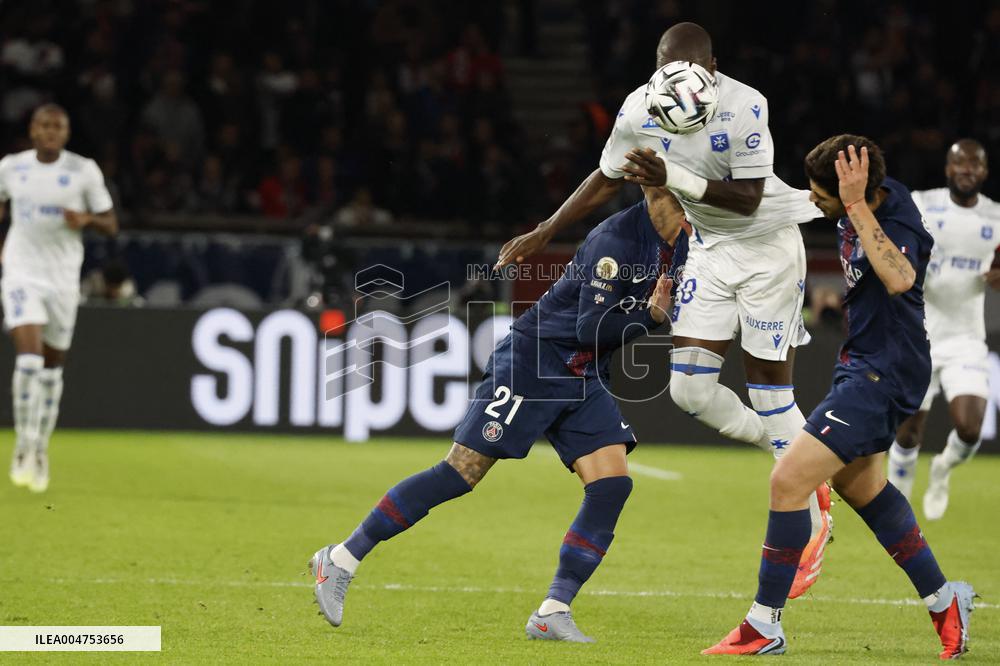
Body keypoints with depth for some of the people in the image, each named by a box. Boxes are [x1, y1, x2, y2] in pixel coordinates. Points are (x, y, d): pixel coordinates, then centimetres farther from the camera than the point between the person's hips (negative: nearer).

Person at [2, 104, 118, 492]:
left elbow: (111, 225, 2)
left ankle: (40, 451, 25)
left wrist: (86, 219, -19)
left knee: (52, 368, 10)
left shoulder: (84, 171, -2)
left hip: (63, 279, 1)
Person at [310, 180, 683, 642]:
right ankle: (341, 560, 2)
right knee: (460, 474, -9)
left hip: (584, 379, 8)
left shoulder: (675, 244, 3)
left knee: (612, 484, -10)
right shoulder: (616, 239, -22)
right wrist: (650, 314, -28)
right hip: (533, 362, -8)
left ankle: (552, 613, -6)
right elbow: (590, 328, -23)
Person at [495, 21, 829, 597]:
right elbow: (609, 178, 7)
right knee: (690, 388, -5)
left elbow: (748, 199, -26)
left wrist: (674, 178, -37)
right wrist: (543, 234, 5)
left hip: (768, 242, -6)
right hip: (711, 251, 6)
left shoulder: (744, 107, -26)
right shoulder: (642, 110, -10)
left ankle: (812, 522, 8)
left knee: (770, 391, -5)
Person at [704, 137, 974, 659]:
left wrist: (857, 206, -49)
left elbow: (898, 278, -51)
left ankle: (764, 626, -5)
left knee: (788, 481, -14)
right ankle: (944, 600, 36)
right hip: (863, 365, 11)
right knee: (859, 484, 25)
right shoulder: (861, 215, -1)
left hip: (881, 376, -11)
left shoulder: (898, 227, -28)